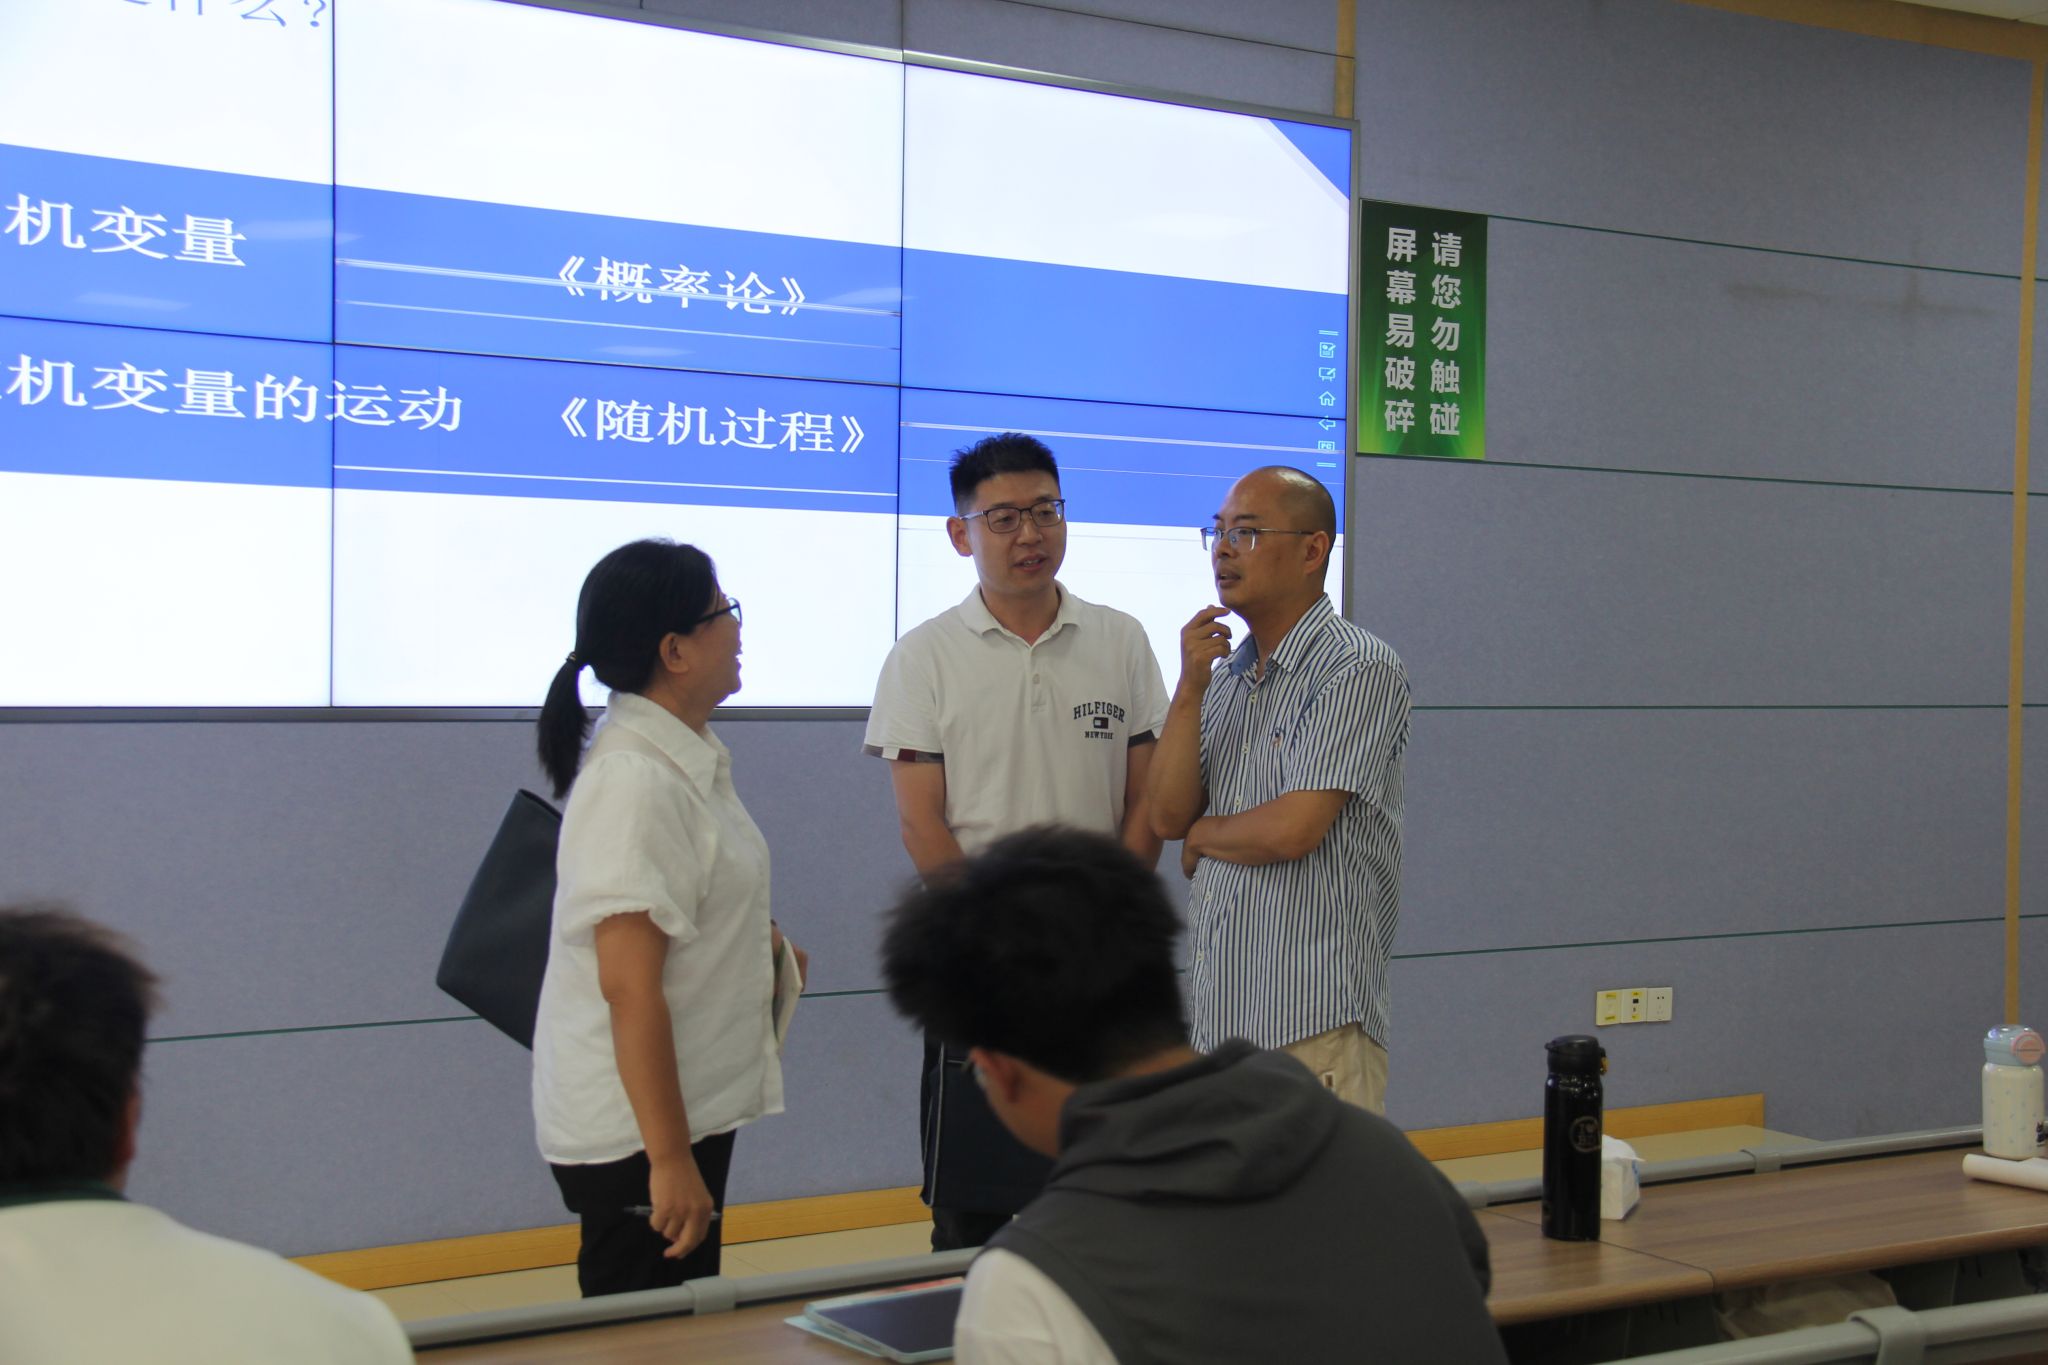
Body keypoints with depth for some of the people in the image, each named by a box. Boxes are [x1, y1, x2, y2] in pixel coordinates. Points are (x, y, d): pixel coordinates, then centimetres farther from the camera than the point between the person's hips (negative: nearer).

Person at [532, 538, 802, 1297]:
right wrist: (670, 1159, -25)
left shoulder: (688, 754, 8)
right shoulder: (635, 782, -22)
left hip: (692, 1106, 10)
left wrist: (753, 939, 16)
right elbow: (629, 986, -26)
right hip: (635, 1131, -10)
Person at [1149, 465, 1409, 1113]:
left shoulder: (1359, 669, -9)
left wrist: (1204, 833, 2)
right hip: (1218, 1013, 7)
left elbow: (1293, 828, -18)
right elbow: (1167, 816, 6)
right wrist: (1189, 689, -4)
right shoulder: (1226, 675, 16)